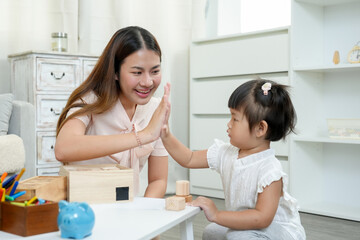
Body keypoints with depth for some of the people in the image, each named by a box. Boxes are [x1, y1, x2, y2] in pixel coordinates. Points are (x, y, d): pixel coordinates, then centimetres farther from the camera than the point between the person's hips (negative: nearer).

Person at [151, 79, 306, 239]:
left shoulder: (270, 170, -28)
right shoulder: (226, 154, -4)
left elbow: (262, 218, -34)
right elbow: (189, 159, 4)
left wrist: (217, 215, -35)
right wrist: (165, 136, -9)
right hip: (244, 226, 8)